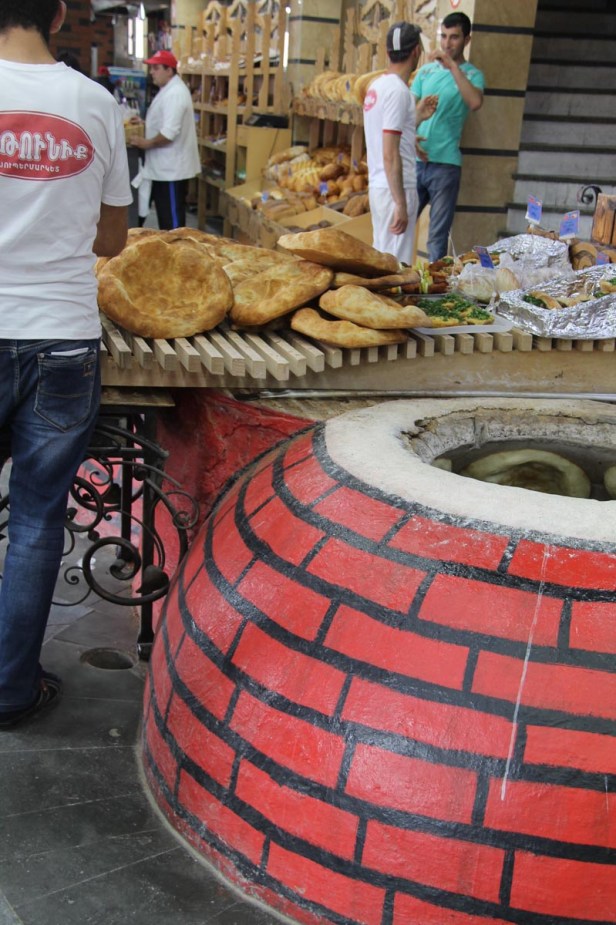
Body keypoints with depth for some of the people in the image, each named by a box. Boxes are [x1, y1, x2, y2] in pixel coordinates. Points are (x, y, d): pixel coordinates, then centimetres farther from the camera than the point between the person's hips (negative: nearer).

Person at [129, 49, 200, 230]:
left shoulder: (175, 93, -19)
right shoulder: (169, 90, 14)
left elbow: (169, 133, -26)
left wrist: (146, 143, -14)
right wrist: (144, 123, 11)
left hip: (172, 168, -11)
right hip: (164, 167, 11)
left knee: (173, 220, -4)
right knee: (165, 216, 17)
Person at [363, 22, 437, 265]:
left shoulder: (377, 85, 12)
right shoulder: (398, 90, -15)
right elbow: (390, 155, -21)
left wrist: (418, 117, 24)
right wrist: (401, 205, -21)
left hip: (378, 186, 10)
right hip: (394, 190, -10)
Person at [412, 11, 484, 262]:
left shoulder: (472, 74, 2)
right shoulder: (426, 70, 12)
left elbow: (475, 103, -20)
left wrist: (452, 66, -20)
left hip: (446, 164, -3)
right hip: (415, 161, 3)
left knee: (438, 236, 0)